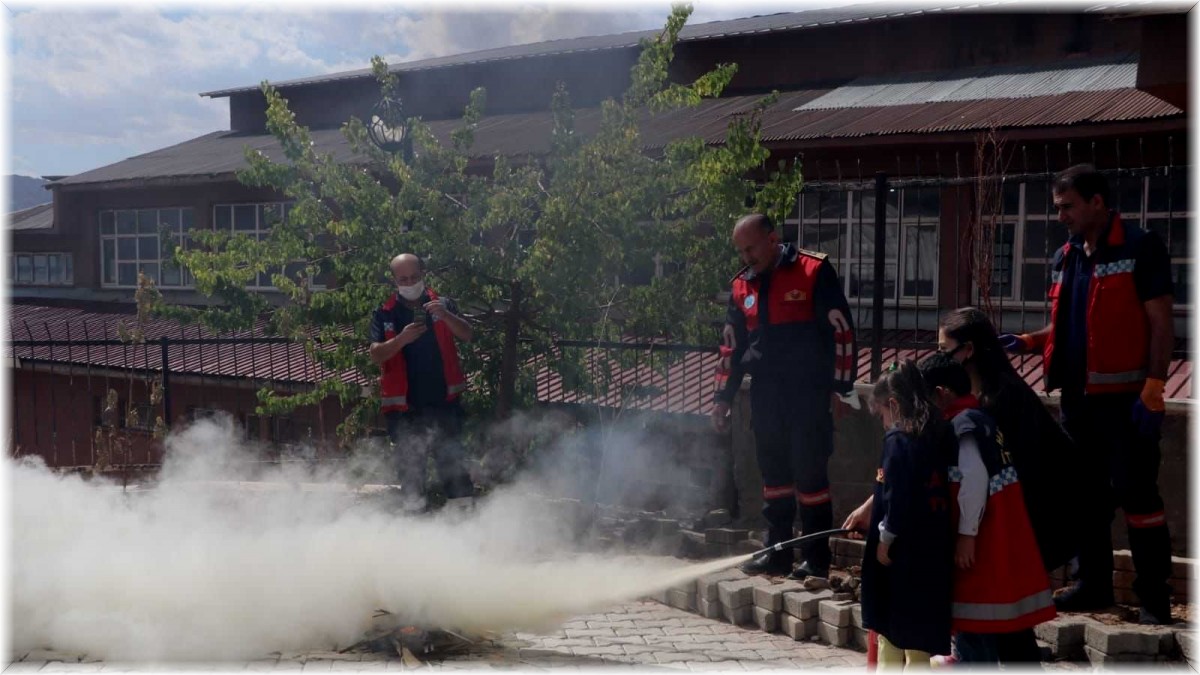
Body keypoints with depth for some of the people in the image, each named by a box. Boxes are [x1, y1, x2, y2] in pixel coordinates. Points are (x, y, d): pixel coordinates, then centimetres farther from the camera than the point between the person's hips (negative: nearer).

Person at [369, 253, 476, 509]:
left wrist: (445, 315, -25)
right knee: (409, 468, 7)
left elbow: (466, 335, -6)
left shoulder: (442, 304, 5)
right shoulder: (385, 314, 4)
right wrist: (401, 339, -23)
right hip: (405, 404, 0)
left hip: (444, 399, 0)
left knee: (452, 460, 1)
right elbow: (376, 354, -5)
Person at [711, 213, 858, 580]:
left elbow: (840, 330, -8)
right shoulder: (742, 285, 12)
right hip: (766, 393, 6)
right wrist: (723, 396, 15)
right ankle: (777, 552, 19)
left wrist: (841, 388, -11)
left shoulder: (814, 271, -6)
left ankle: (817, 559, 4)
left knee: (810, 473, -4)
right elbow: (731, 345, 18)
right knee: (773, 472, 10)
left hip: (808, 392, -6)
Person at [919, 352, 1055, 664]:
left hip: (982, 542, -9)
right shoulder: (980, 419, 17)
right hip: (1004, 539, 9)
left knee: (972, 626, -2)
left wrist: (966, 535, -21)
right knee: (1011, 625, 14)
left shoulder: (961, 423, -13)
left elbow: (974, 478, -23)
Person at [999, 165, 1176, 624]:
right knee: (1086, 493, 13)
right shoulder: (1064, 258, 13)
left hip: (1125, 398, -7)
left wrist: (1152, 391, -17)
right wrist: (1027, 341, 2)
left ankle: (1155, 598, 4)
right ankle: (1093, 585, 24)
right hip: (1077, 396, 7)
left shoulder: (1139, 249, -8)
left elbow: (1161, 324, -11)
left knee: (1136, 494, -4)